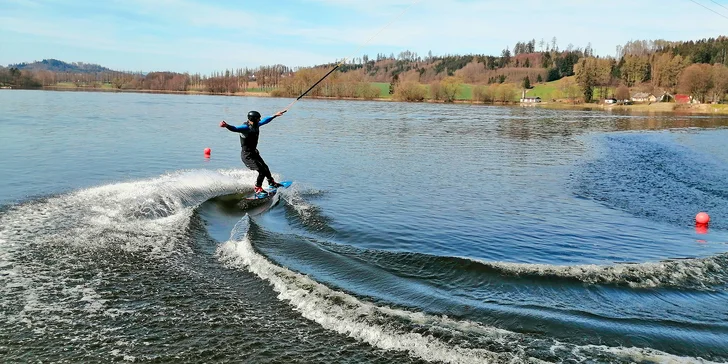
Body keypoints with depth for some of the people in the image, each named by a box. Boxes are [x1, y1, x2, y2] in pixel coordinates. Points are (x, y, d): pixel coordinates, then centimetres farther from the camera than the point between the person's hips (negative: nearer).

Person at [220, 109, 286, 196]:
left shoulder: (255, 125, 1)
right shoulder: (246, 128, -26)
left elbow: (265, 120, 19)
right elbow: (235, 129, -44)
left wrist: (275, 115, 28)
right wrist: (227, 126, -64)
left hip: (253, 152, 10)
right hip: (247, 155, -10)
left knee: (265, 167, 24)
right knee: (262, 171, -13)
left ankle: (271, 182, 47)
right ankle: (258, 189, 4)